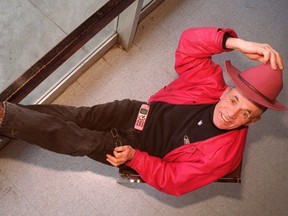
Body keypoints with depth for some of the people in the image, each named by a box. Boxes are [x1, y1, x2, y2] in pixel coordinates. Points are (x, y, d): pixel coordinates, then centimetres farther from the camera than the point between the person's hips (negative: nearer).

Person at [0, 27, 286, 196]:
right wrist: (235, 42, -37)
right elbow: (189, 41, -24)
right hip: (139, 113, 3)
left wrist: (134, 158, -24)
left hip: (137, 148, -2)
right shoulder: (213, 85, -17)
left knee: (82, 142, -17)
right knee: (76, 117, -13)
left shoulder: (225, 153, -23)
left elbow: (173, 180, -18)